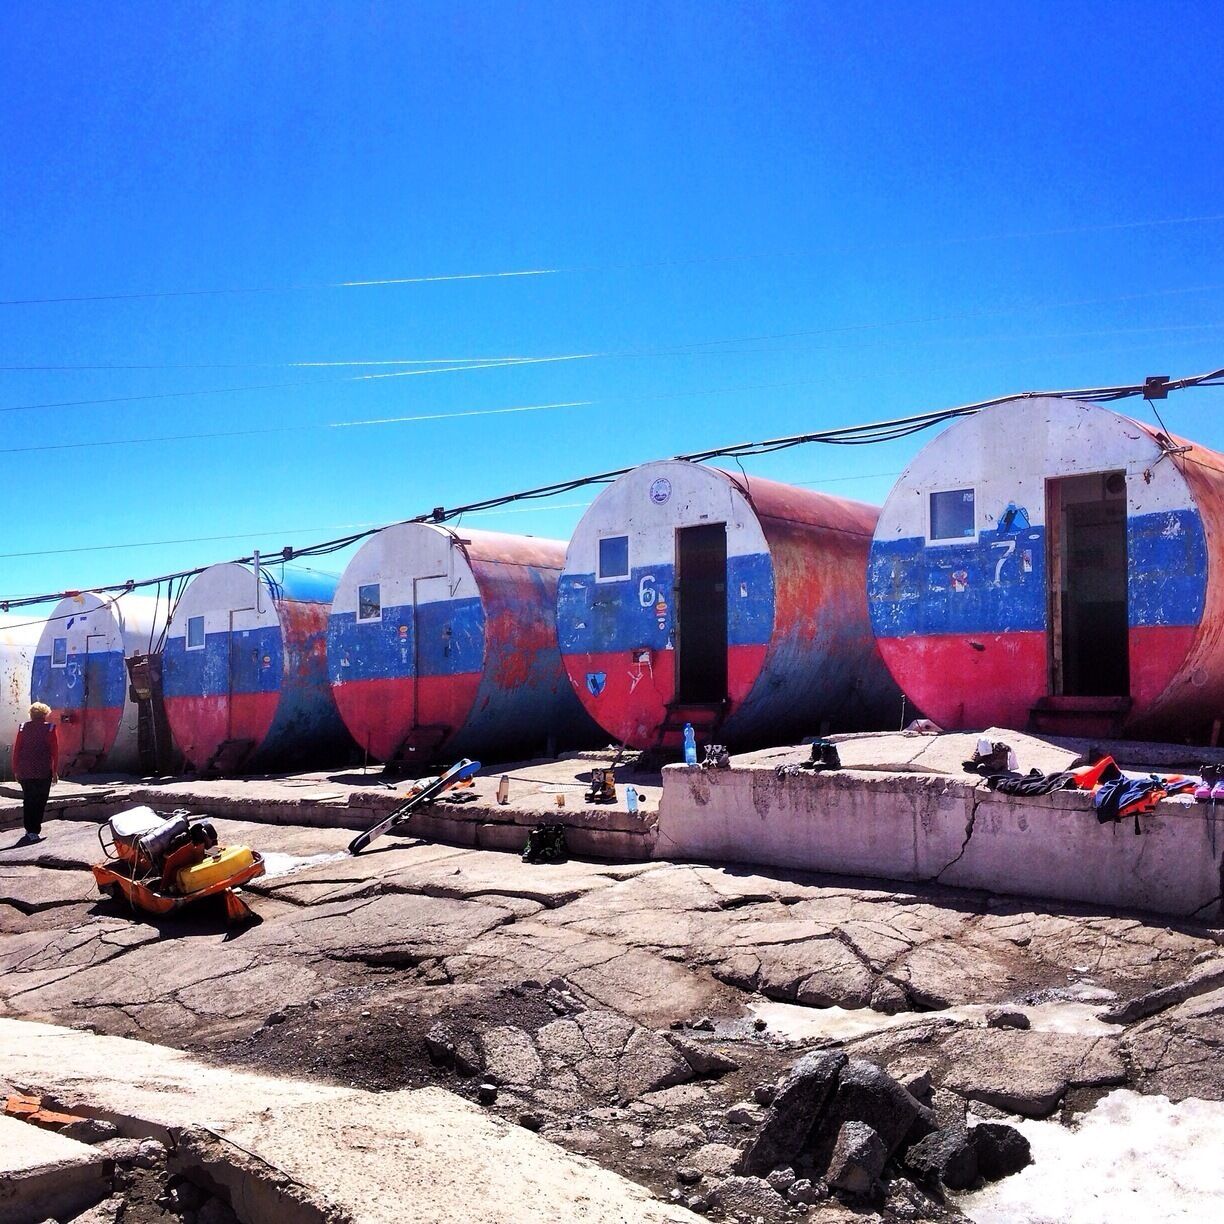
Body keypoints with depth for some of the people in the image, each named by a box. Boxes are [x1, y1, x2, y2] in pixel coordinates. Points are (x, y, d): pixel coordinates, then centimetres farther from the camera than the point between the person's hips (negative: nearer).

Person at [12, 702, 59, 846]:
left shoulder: (23, 728, 4)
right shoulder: (50, 728, -5)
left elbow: (16, 750, 6)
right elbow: (54, 751, -6)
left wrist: (16, 770, 13)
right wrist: (55, 771, 1)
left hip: (24, 773, 3)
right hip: (43, 772, -3)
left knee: (28, 800, 13)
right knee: (39, 801, 3)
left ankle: (29, 829, 17)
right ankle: (34, 831, -2)